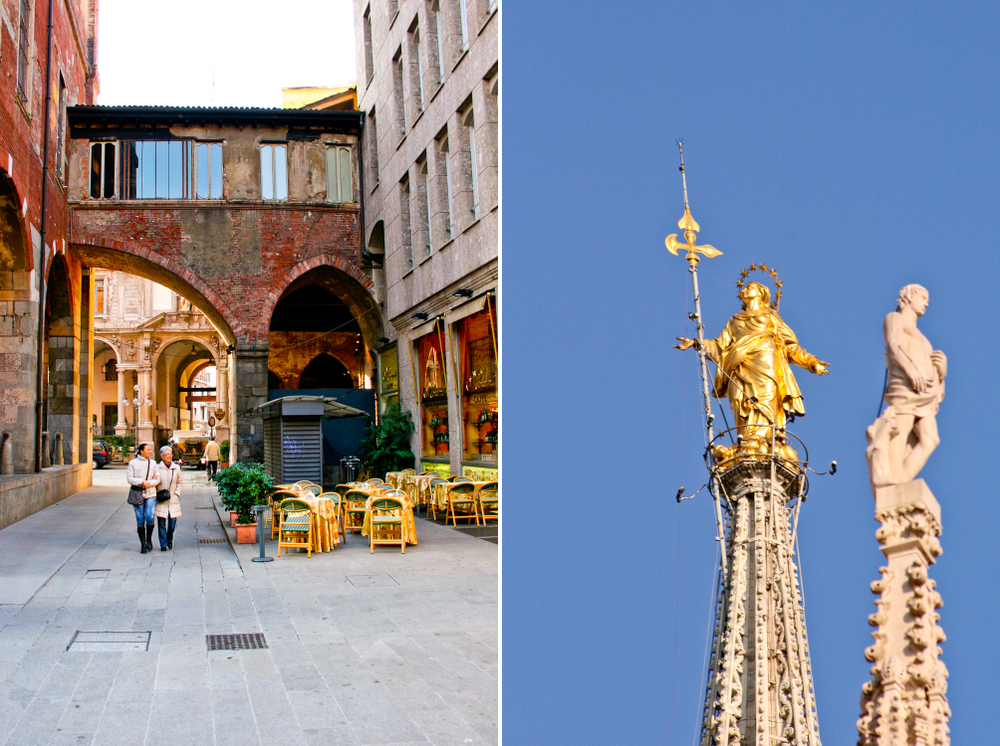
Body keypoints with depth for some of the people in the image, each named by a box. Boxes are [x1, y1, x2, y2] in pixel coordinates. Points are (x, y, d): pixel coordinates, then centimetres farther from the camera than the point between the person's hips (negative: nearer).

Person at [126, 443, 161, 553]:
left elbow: (158, 478, 6)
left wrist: (149, 483, -11)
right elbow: (129, 478, -4)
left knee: (150, 517, -12)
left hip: (150, 494, 1)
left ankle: (149, 539, 12)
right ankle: (143, 544, 10)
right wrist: (142, 482, -15)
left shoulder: (152, 463, 10)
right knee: (140, 520, 1)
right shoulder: (133, 463, 3)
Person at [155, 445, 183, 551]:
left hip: (173, 499, 2)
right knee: (161, 522, -2)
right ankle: (163, 544, 8)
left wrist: (177, 493, 4)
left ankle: (170, 539, 26)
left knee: (173, 520, 0)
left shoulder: (176, 468, 6)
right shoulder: (157, 468, -3)